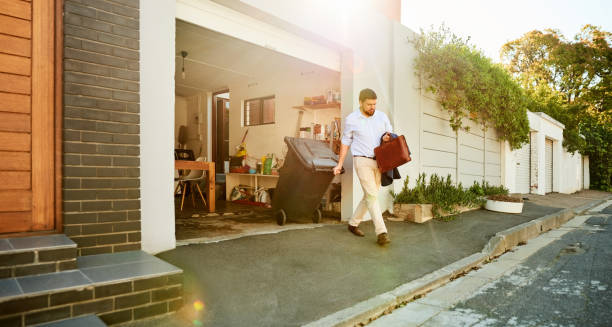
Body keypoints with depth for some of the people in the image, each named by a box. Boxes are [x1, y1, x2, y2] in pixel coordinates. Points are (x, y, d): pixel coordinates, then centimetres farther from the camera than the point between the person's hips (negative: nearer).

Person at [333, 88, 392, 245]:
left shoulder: (382, 116, 3)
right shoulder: (351, 119, -4)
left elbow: (391, 134, 14)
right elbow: (346, 141, 5)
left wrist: (387, 137, -12)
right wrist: (340, 164, 2)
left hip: (379, 162, 5)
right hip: (362, 161, -4)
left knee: (370, 196, 10)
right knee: (372, 195, -13)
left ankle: (353, 223, 27)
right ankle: (381, 232, -12)